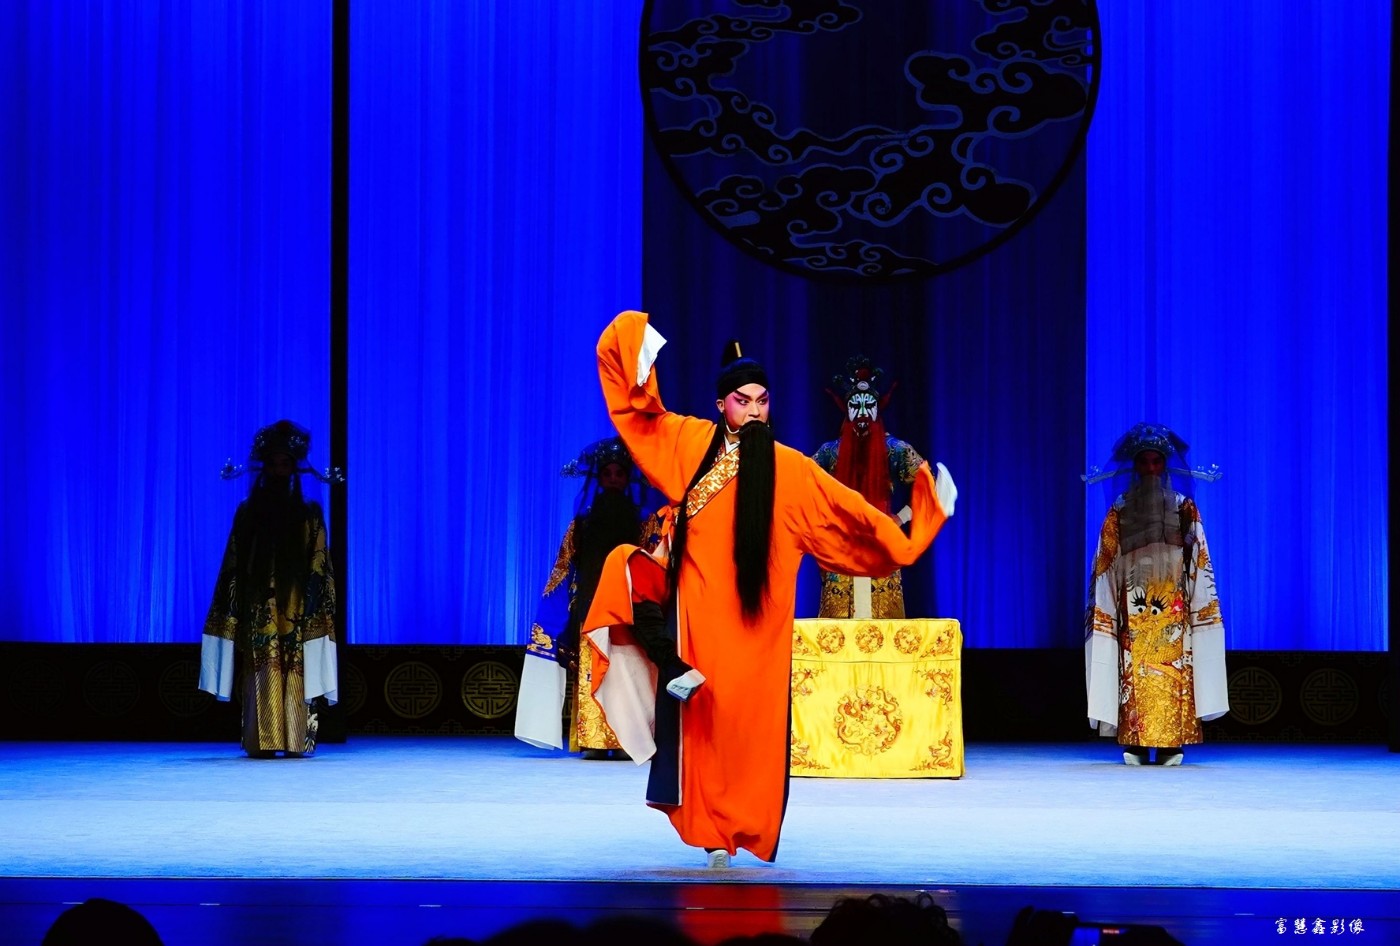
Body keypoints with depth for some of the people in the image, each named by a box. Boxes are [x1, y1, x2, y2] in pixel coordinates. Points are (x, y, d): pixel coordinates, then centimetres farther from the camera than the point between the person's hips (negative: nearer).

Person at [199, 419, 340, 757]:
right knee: (262, 674, -6)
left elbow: (318, 568, 5)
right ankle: (262, 742, -7)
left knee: (295, 675, -5)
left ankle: (295, 741, -5)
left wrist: (316, 611, -5)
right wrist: (236, 609, -2)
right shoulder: (247, 513, 10)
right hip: (258, 609, 0)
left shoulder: (309, 514, 9)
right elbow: (234, 567, 7)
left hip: (296, 609, 0)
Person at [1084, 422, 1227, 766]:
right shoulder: (1120, 510, 10)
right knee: (1135, 671, -6)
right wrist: (1105, 603, 0)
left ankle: (1171, 743, -5)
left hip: (1173, 605, 0)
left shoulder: (1184, 508, 10)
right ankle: (1135, 744, -4)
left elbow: (1199, 560, 7)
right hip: (1134, 604, 0)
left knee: (1173, 672, -7)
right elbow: (1106, 563, 9)